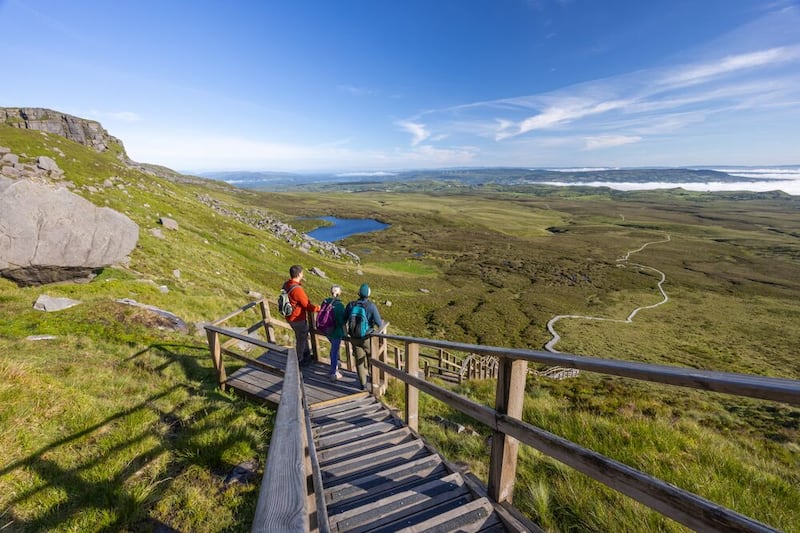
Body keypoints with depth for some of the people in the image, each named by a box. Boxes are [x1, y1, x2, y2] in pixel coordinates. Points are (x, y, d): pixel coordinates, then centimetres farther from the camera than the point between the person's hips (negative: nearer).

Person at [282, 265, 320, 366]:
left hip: (290, 317, 9)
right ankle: (299, 361, 30)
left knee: (304, 336, 25)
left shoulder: (286, 285, -2)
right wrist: (318, 308, -7)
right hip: (298, 319, -9)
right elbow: (307, 305, -22)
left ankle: (307, 355, 43)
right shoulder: (297, 289, -31)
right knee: (301, 339, 12)